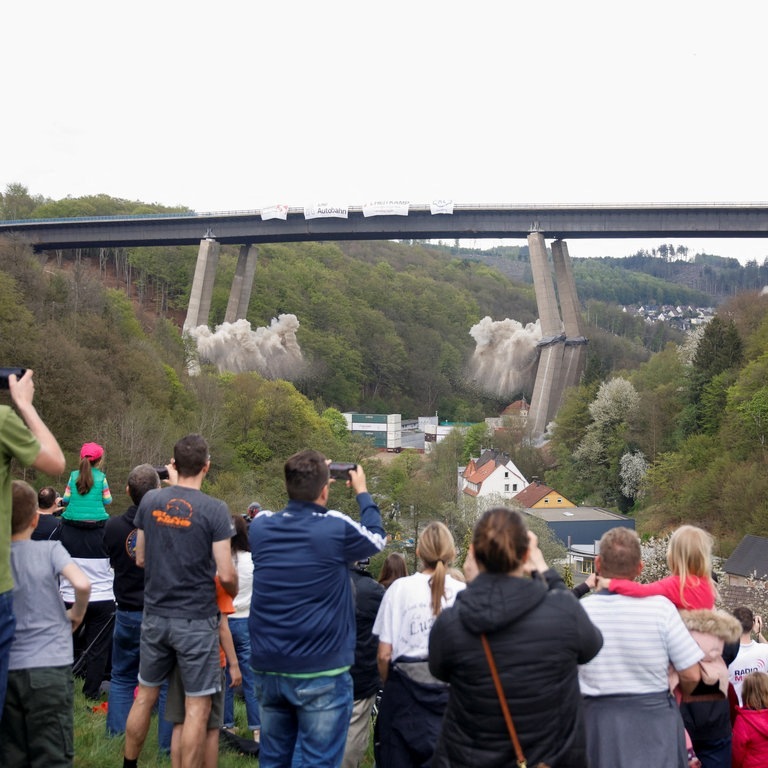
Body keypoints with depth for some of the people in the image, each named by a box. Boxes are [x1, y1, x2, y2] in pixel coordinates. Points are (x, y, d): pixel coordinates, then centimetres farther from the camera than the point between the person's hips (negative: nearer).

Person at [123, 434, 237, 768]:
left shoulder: (150, 500, -2)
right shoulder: (214, 509, -15)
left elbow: (140, 559, 10)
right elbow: (225, 575, -14)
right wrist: (233, 593, 8)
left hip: (155, 615, 5)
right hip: (196, 619, -5)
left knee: (145, 695, 19)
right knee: (197, 707, 4)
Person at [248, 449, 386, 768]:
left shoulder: (261, 527, 0)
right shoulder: (337, 529, -12)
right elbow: (377, 538, 10)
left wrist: (303, 482, 25)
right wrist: (362, 492, 23)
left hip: (268, 670, 5)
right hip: (321, 674, -5)